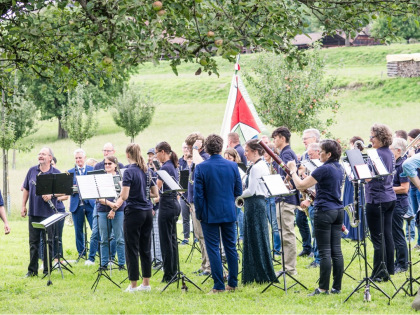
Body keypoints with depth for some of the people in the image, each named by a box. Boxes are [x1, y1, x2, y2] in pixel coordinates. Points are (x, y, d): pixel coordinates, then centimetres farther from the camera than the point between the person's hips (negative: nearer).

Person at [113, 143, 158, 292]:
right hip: (147, 212, 7)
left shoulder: (129, 171, -13)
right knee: (145, 249, 11)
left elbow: (124, 196, -21)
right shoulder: (146, 171, 8)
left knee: (132, 249, 0)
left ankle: (133, 285, 2)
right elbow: (155, 193, 13)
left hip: (134, 212, -7)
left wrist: (117, 203, -2)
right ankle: (146, 283, 14)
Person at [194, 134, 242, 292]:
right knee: (230, 247, 12)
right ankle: (232, 283, 16)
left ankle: (218, 285, -2)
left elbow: (198, 194, -11)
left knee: (213, 248, 1)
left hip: (210, 214, -3)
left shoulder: (201, 168, -12)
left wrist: (199, 214, 0)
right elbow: (238, 191, 4)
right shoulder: (232, 166, -3)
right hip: (229, 213, 3)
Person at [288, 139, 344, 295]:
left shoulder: (324, 169, -15)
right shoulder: (339, 169, 11)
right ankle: (337, 287, 10)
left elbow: (301, 185, -14)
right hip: (338, 211, 8)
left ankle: (323, 288, -3)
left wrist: (293, 171, 0)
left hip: (324, 212, -8)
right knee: (336, 251, 8)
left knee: (325, 252, -5)